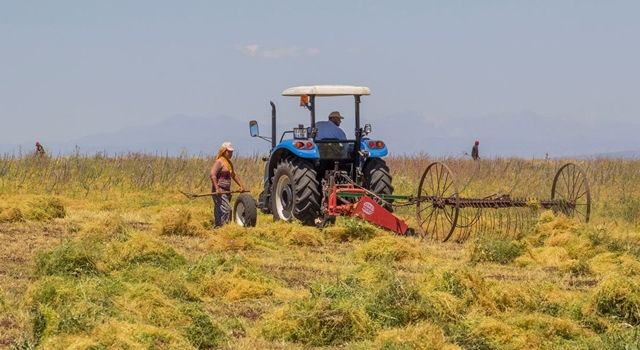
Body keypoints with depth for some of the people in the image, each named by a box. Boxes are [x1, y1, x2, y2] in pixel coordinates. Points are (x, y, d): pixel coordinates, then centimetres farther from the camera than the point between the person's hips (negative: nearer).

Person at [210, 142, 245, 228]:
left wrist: (241, 185, 20)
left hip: (226, 191, 9)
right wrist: (217, 188, -28)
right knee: (226, 209, -19)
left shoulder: (229, 162, 19)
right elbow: (212, 175, -21)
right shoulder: (219, 161, -10)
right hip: (219, 191, -9)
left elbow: (234, 175, 28)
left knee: (219, 212, 10)